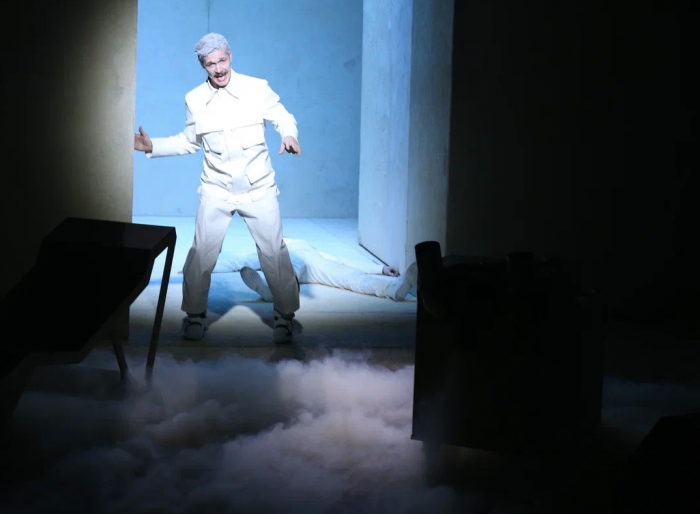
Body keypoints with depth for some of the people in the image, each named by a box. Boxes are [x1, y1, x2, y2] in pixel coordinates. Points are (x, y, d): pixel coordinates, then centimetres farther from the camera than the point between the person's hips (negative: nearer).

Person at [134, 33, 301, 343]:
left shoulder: (257, 88, -7)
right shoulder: (194, 100, 0)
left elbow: (283, 118, 2)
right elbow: (189, 142, 13)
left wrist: (289, 135, -19)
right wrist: (152, 146, 4)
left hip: (259, 189, -1)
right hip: (216, 191, 1)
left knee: (274, 253, 2)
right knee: (202, 254, -2)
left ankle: (285, 317, 18)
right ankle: (195, 315, 17)